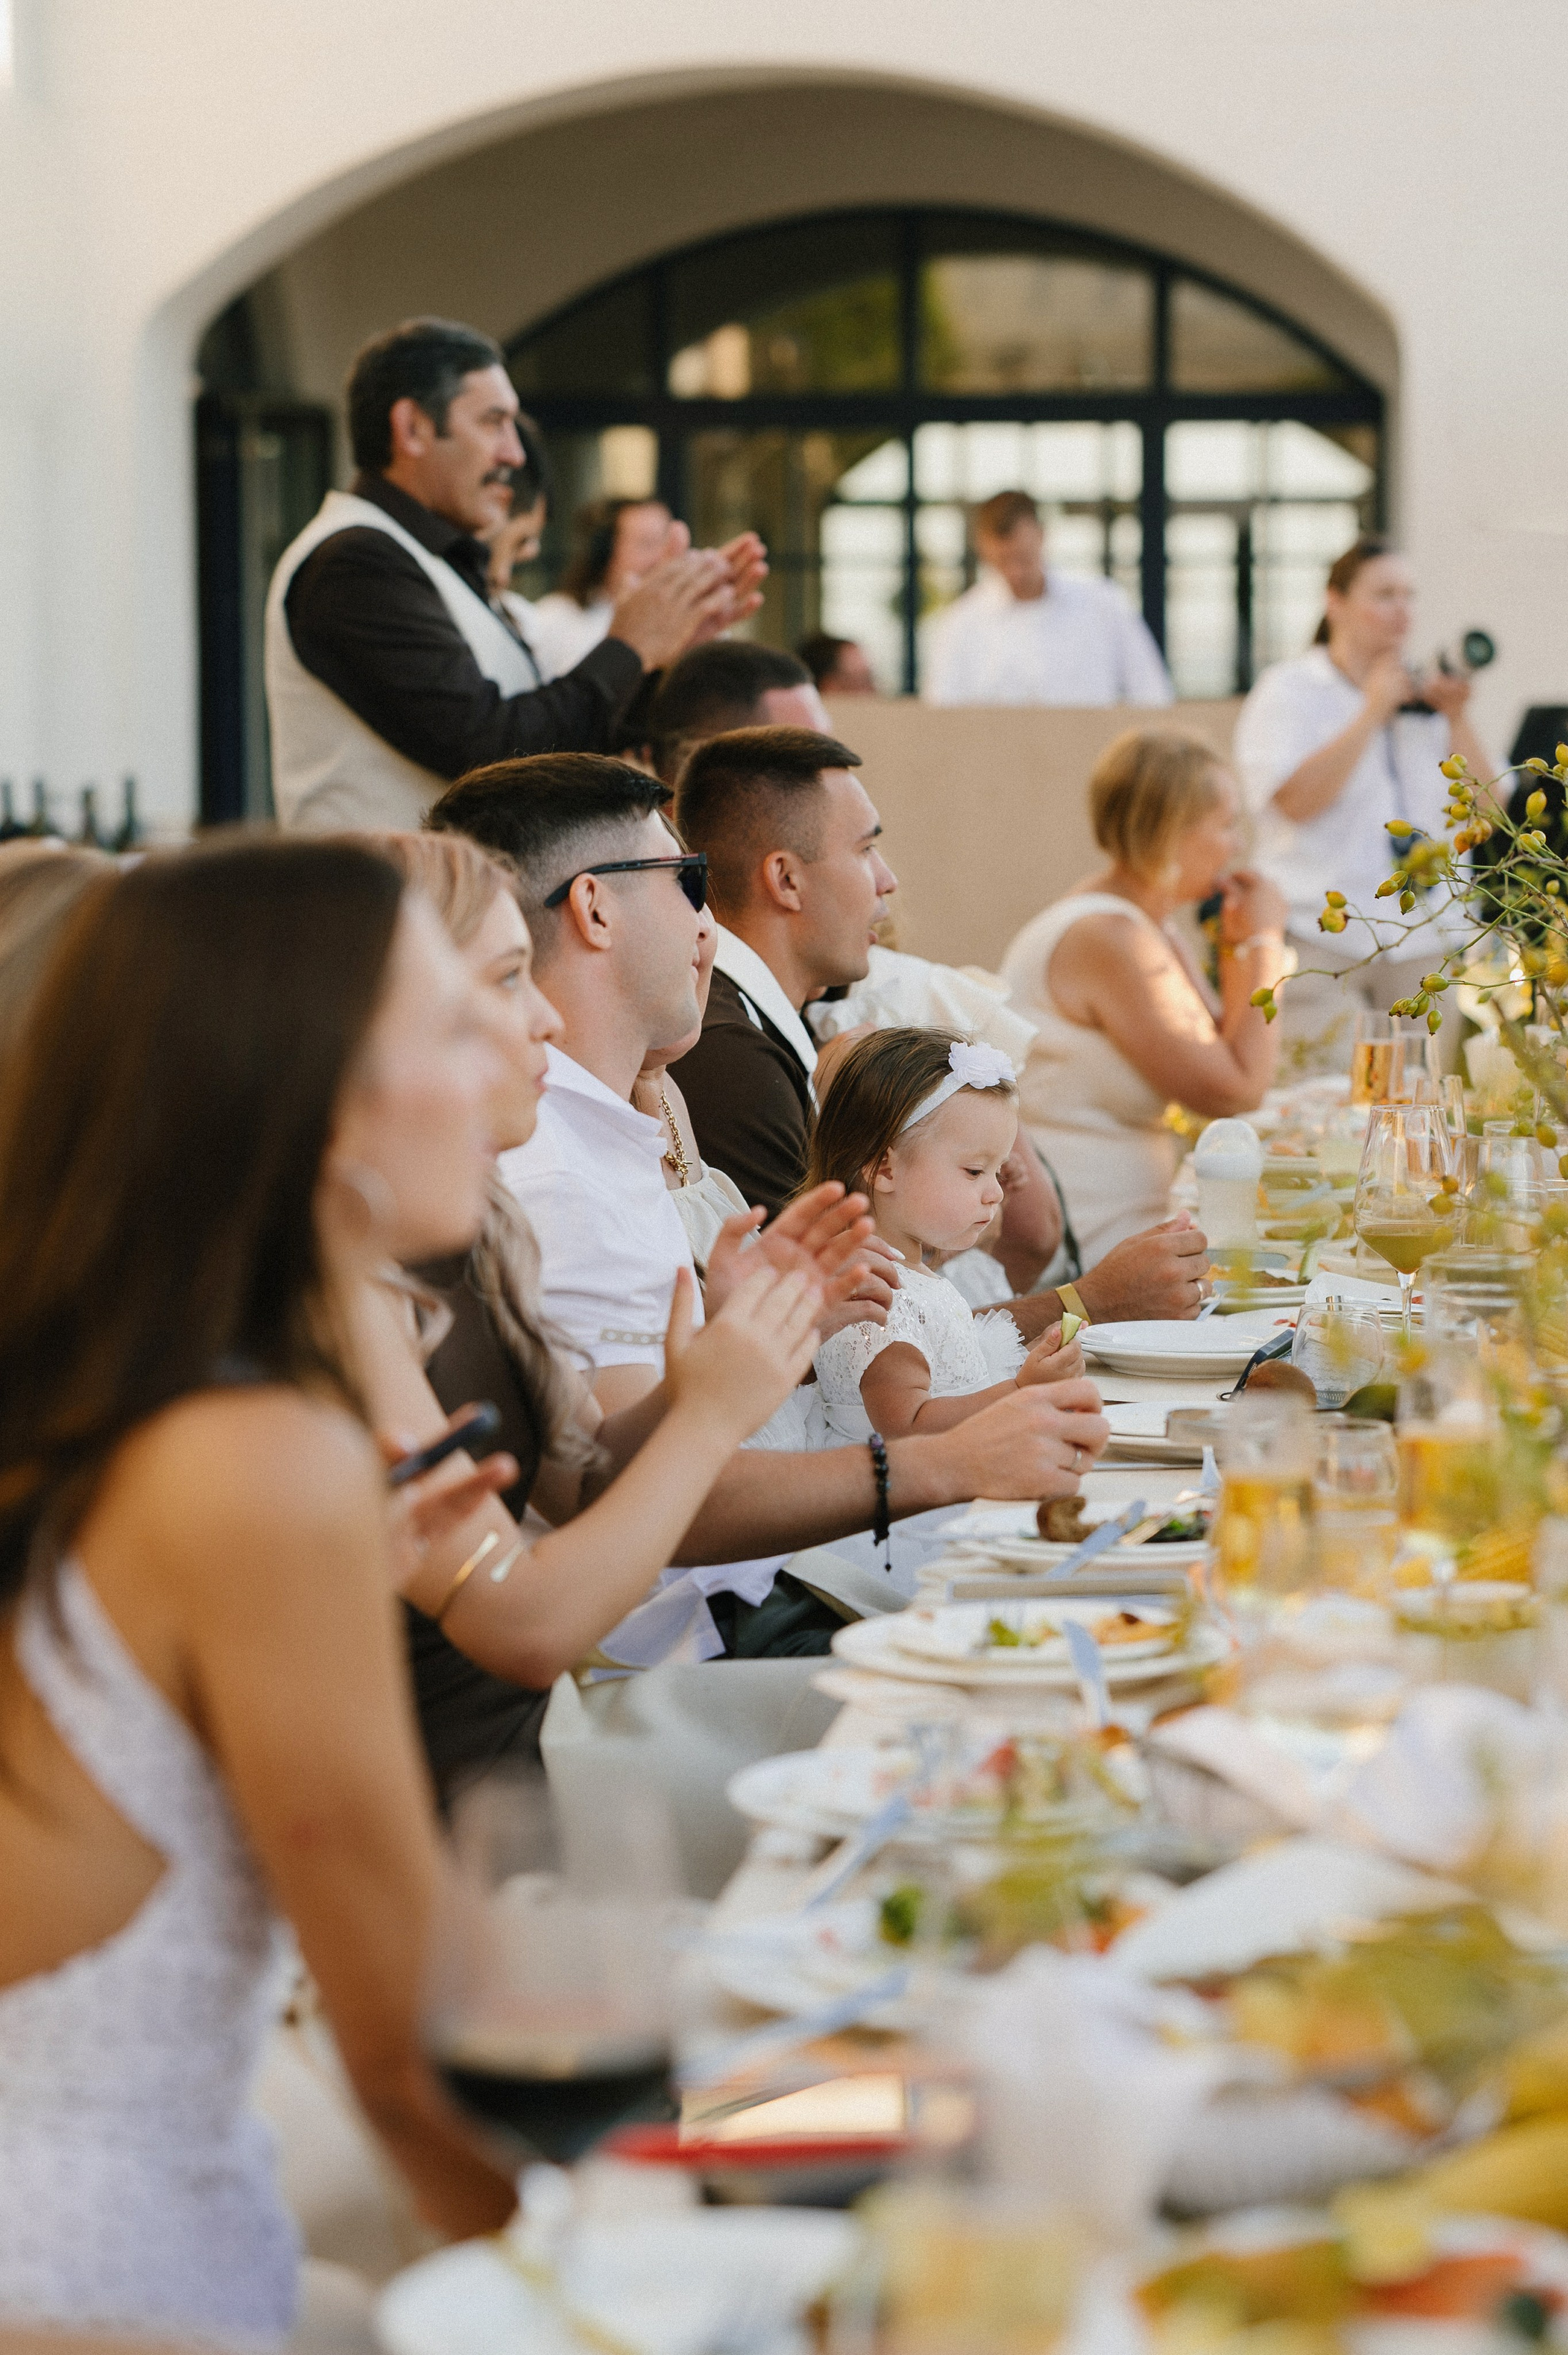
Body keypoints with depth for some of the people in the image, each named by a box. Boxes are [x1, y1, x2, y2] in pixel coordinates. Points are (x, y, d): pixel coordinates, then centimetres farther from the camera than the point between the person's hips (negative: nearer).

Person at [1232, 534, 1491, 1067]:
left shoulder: (1423, 694, 16)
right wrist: (1373, 713, -11)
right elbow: (1297, 800, -15)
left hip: (1420, 940, 5)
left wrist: (1457, 719, -1)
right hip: (1322, 944, -5)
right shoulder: (1288, 691, 2)